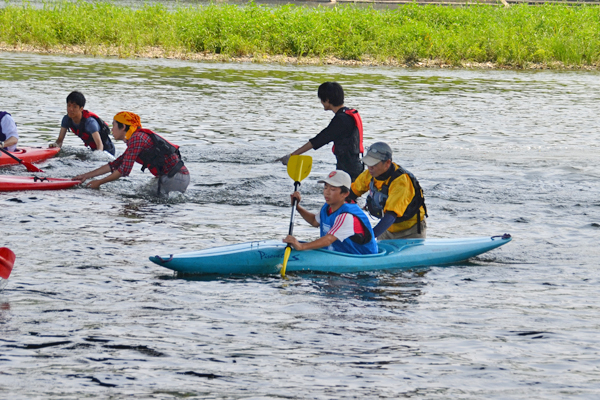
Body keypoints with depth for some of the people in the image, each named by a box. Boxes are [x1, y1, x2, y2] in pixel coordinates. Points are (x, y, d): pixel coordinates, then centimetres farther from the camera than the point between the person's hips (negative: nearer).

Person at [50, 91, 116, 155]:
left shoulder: (89, 122, -30)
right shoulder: (67, 119, -9)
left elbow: (100, 145, -35)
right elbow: (60, 139, -7)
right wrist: (56, 145, -30)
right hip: (93, 149, 7)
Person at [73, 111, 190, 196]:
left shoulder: (136, 138, -12)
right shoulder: (138, 137, 20)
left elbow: (124, 170, -13)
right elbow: (115, 165, 24)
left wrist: (99, 182, -3)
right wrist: (86, 176, 24)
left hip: (175, 178, -10)